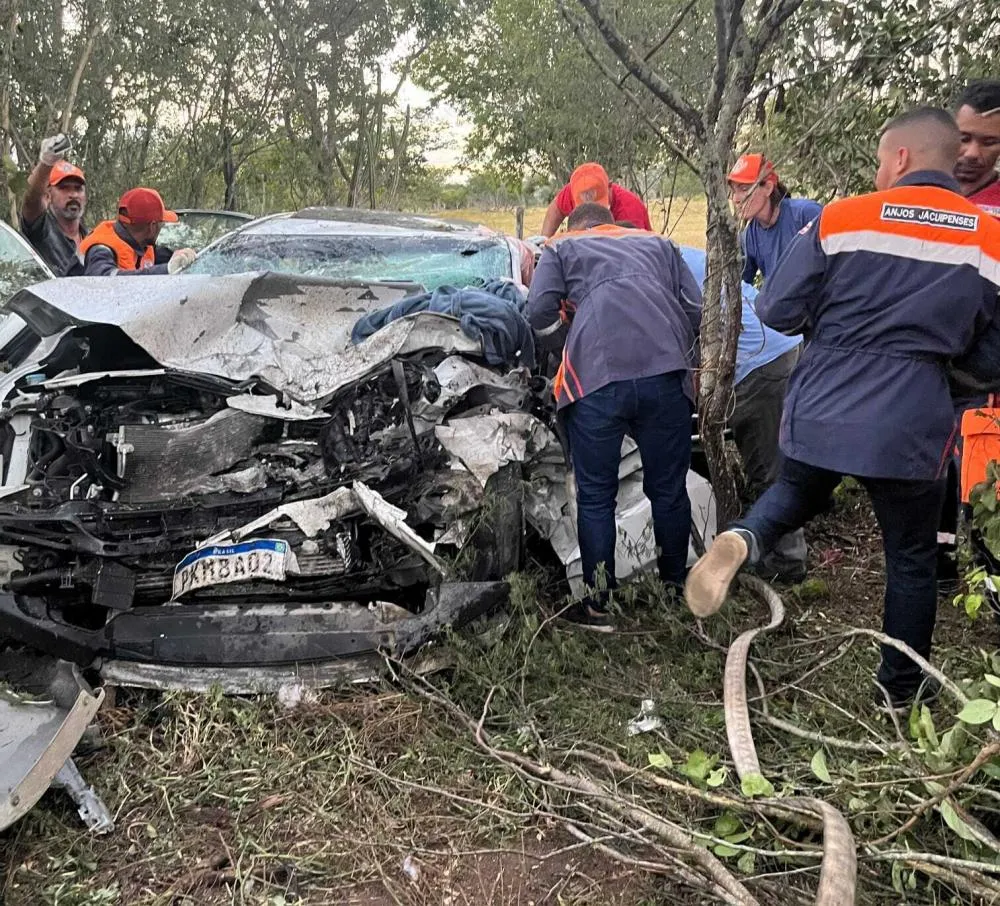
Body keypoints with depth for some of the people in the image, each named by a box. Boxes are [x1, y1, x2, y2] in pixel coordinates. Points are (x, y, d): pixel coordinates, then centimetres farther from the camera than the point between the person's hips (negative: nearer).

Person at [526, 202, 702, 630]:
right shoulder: (657, 244, 30)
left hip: (597, 376, -2)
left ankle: (598, 605, 12)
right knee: (669, 490, 15)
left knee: (596, 497, 8)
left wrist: (553, 326, 26)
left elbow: (540, 312, 5)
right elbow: (696, 309, 19)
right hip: (666, 373, 3)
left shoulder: (561, 248, 22)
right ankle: (675, 591, 27)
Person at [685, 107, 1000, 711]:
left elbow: (777, 311, -2)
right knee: (912, 556, 18)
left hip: (820, 413, 1)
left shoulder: (840, 219, -4)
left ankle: (744, 539, -4)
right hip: (910, 428, 0)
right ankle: (901, 688, 31)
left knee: (797, 495, 29)